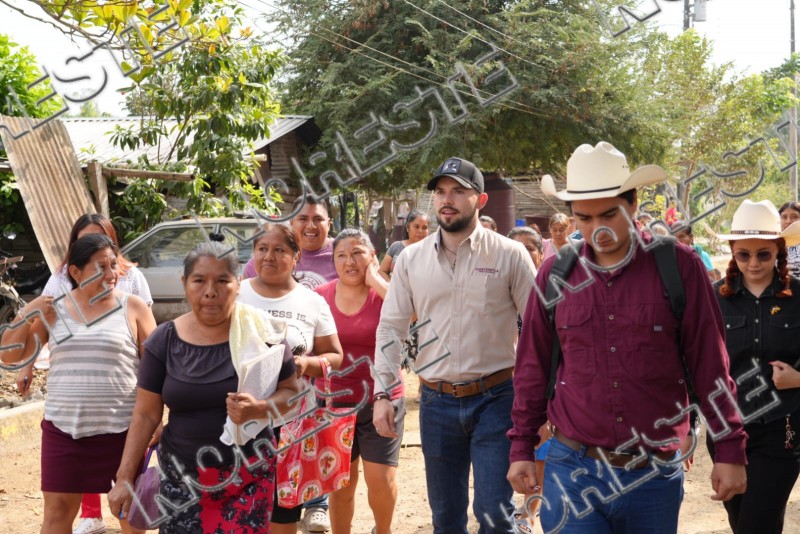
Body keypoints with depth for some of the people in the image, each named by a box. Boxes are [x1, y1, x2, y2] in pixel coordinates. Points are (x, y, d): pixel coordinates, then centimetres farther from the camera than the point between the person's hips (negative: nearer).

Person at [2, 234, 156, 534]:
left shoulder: (133, 307, -3)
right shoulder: (54, 310, 4)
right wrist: (25, 316, -9)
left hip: (122, 427, -2)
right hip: (64, 427, 2)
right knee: (57, 509, 6)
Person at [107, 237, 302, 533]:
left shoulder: (262, 331, -7)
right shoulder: (164, 340, -2)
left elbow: (291, 392, 1)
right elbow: (145, 414, 3)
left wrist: (259, 408, -19)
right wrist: (125, 478, 1)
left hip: (248, 477, -1)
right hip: (182, 477, 2)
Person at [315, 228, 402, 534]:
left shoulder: (385, 293, -5)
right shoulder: (320, 297, 0)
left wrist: (374, 280, -21)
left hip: (381, 401, -2)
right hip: (334, 403, 2)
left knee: (381, 480, 0)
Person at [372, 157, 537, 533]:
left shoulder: (509, 255, -5)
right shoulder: (411, 259, 4)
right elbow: (391, 328, 7)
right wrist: (382, 394, 0)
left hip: (495, 399, -3)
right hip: (437, 402, 3)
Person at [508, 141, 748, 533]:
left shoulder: (679, 267, -6)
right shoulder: (555, 274, 0)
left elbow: (709, 364, -2)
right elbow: (533, 368, 8)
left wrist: (729, 450, -1)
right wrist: (522, 448, 9)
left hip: (655, 472, 0)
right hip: (572, 470, 1)